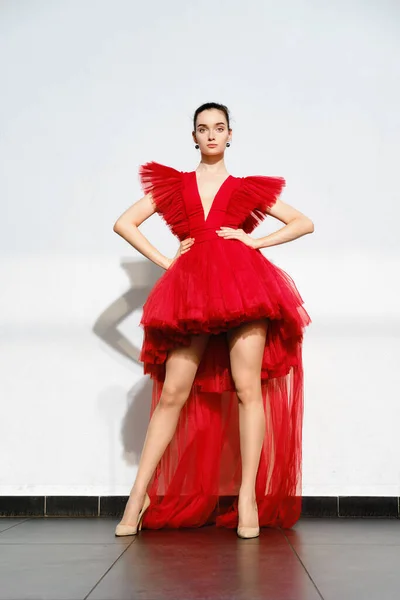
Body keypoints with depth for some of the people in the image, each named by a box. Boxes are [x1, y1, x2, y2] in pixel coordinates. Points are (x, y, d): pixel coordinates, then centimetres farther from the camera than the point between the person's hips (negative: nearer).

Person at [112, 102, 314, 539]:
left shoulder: (249, 188, 18)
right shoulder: (172, 184, 19)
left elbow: (305, 223, 17)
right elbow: (123, 224, 15)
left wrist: (256, 241, 3)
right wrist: (164, 261, 5)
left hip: (242, 281, 0)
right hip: (191, 286, 1)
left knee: (247, 387, -9)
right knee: (173, 392, -4)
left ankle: (248, 499, -6)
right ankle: (138, 498, -1)